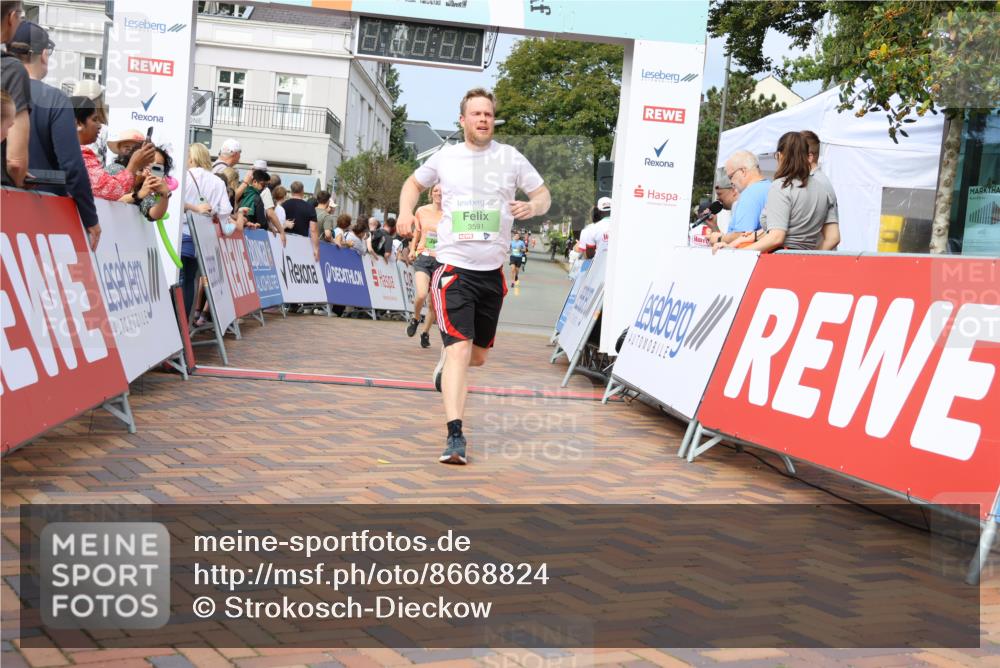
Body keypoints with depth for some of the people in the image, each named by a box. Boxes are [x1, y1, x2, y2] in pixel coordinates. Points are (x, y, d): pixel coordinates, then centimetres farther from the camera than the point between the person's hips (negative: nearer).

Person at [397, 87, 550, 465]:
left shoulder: (510, 157, 4)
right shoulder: (445, 157, 4)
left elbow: (544, 195, 10)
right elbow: (415, 183, 22)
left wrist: (532, 207, -14)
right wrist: (405, 211, 2)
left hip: (492, 271, 3)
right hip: (454, 268, -2)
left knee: (478, 356, 14)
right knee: (459, 349, -17)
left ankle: (446, 362, 50)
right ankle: (455, 435, -17)